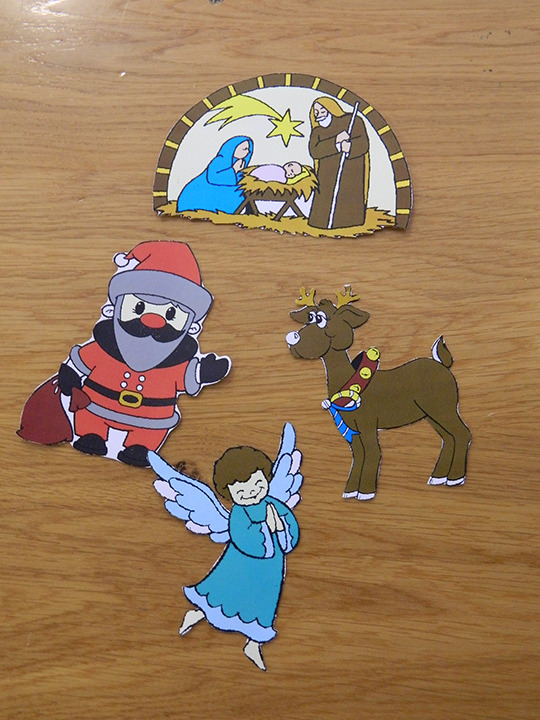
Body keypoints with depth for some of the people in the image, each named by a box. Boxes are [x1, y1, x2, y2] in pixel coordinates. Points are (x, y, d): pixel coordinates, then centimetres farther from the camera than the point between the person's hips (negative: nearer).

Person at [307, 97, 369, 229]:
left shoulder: (352, 121, 6)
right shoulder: (317, 132, 16)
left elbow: (363, 144, -7)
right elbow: (314, 151, -5)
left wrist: (350, 146, -29)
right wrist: (336, 142, -17)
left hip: (351, 173, -3)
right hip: (328, 177, 3)